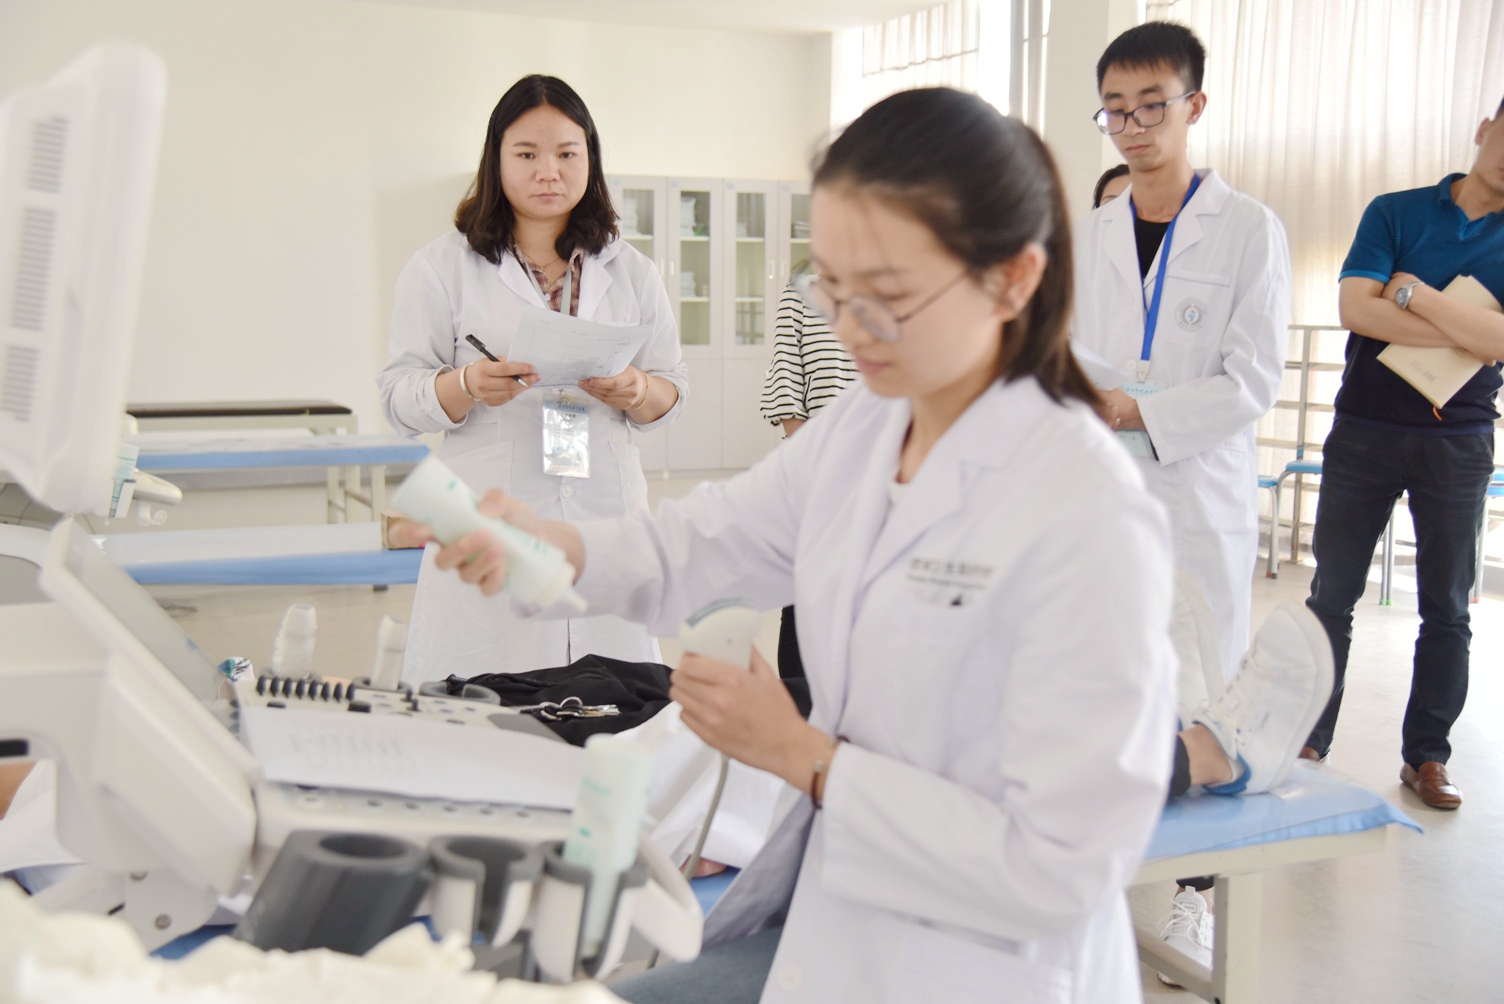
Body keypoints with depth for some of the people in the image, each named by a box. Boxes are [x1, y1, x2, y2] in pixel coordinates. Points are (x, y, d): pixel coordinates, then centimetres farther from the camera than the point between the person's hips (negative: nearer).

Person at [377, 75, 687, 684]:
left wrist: (636, 392, -9)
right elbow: (399, 399, 3)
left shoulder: (631, 273, 15)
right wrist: (468, 386, -17)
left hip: (604, 519, 2)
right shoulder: (442, 268, 7)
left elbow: (673, 393, 14)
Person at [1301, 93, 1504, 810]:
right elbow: (1355, 308, -13)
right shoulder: (1395, 212, 2)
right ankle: (1308, 742, 15)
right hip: (1365, 430, -1)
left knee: (1447, 609, 6)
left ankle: (1426, 756, 18)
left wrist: (1410, 292, -15)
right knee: (1332, 595, 4)